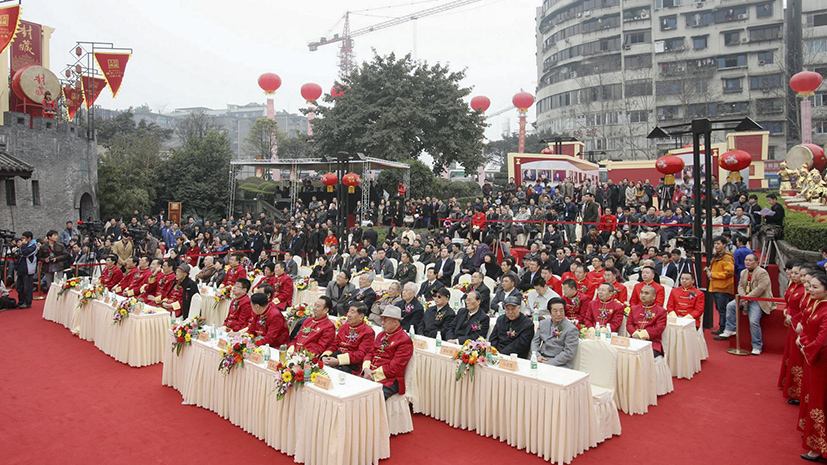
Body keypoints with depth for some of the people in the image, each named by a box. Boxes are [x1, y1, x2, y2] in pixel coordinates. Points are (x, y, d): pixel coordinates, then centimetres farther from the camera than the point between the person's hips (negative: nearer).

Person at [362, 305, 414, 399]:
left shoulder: (405, 341, -6)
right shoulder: (381, 335, 21)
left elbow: (395, 368, -12)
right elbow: (370, 353, 18)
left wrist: (374, 374, -11)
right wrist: (366, 369, -3)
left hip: (389, 379, -7)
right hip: (370, 375, 7)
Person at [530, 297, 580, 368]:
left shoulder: (571, 329, -5)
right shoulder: (543, 323, 14)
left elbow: (568, 353, -11)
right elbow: (535, 341, 14)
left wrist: (549, 363, -17)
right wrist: (537, 355, -7)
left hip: (559, 365, -5)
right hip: (541, 361, 5)